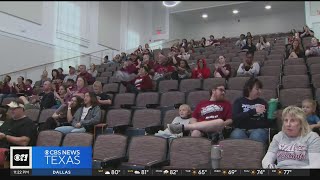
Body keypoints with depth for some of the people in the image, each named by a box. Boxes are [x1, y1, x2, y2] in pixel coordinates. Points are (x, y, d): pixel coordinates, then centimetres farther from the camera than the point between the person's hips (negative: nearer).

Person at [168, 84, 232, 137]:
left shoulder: (226, 104, 24)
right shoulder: (201, 104, 25)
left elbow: (230, 120, 14)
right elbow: (193, 119, 17)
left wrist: (221, 125, -7)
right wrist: (196, 126, -5)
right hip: (201, 129, 0)